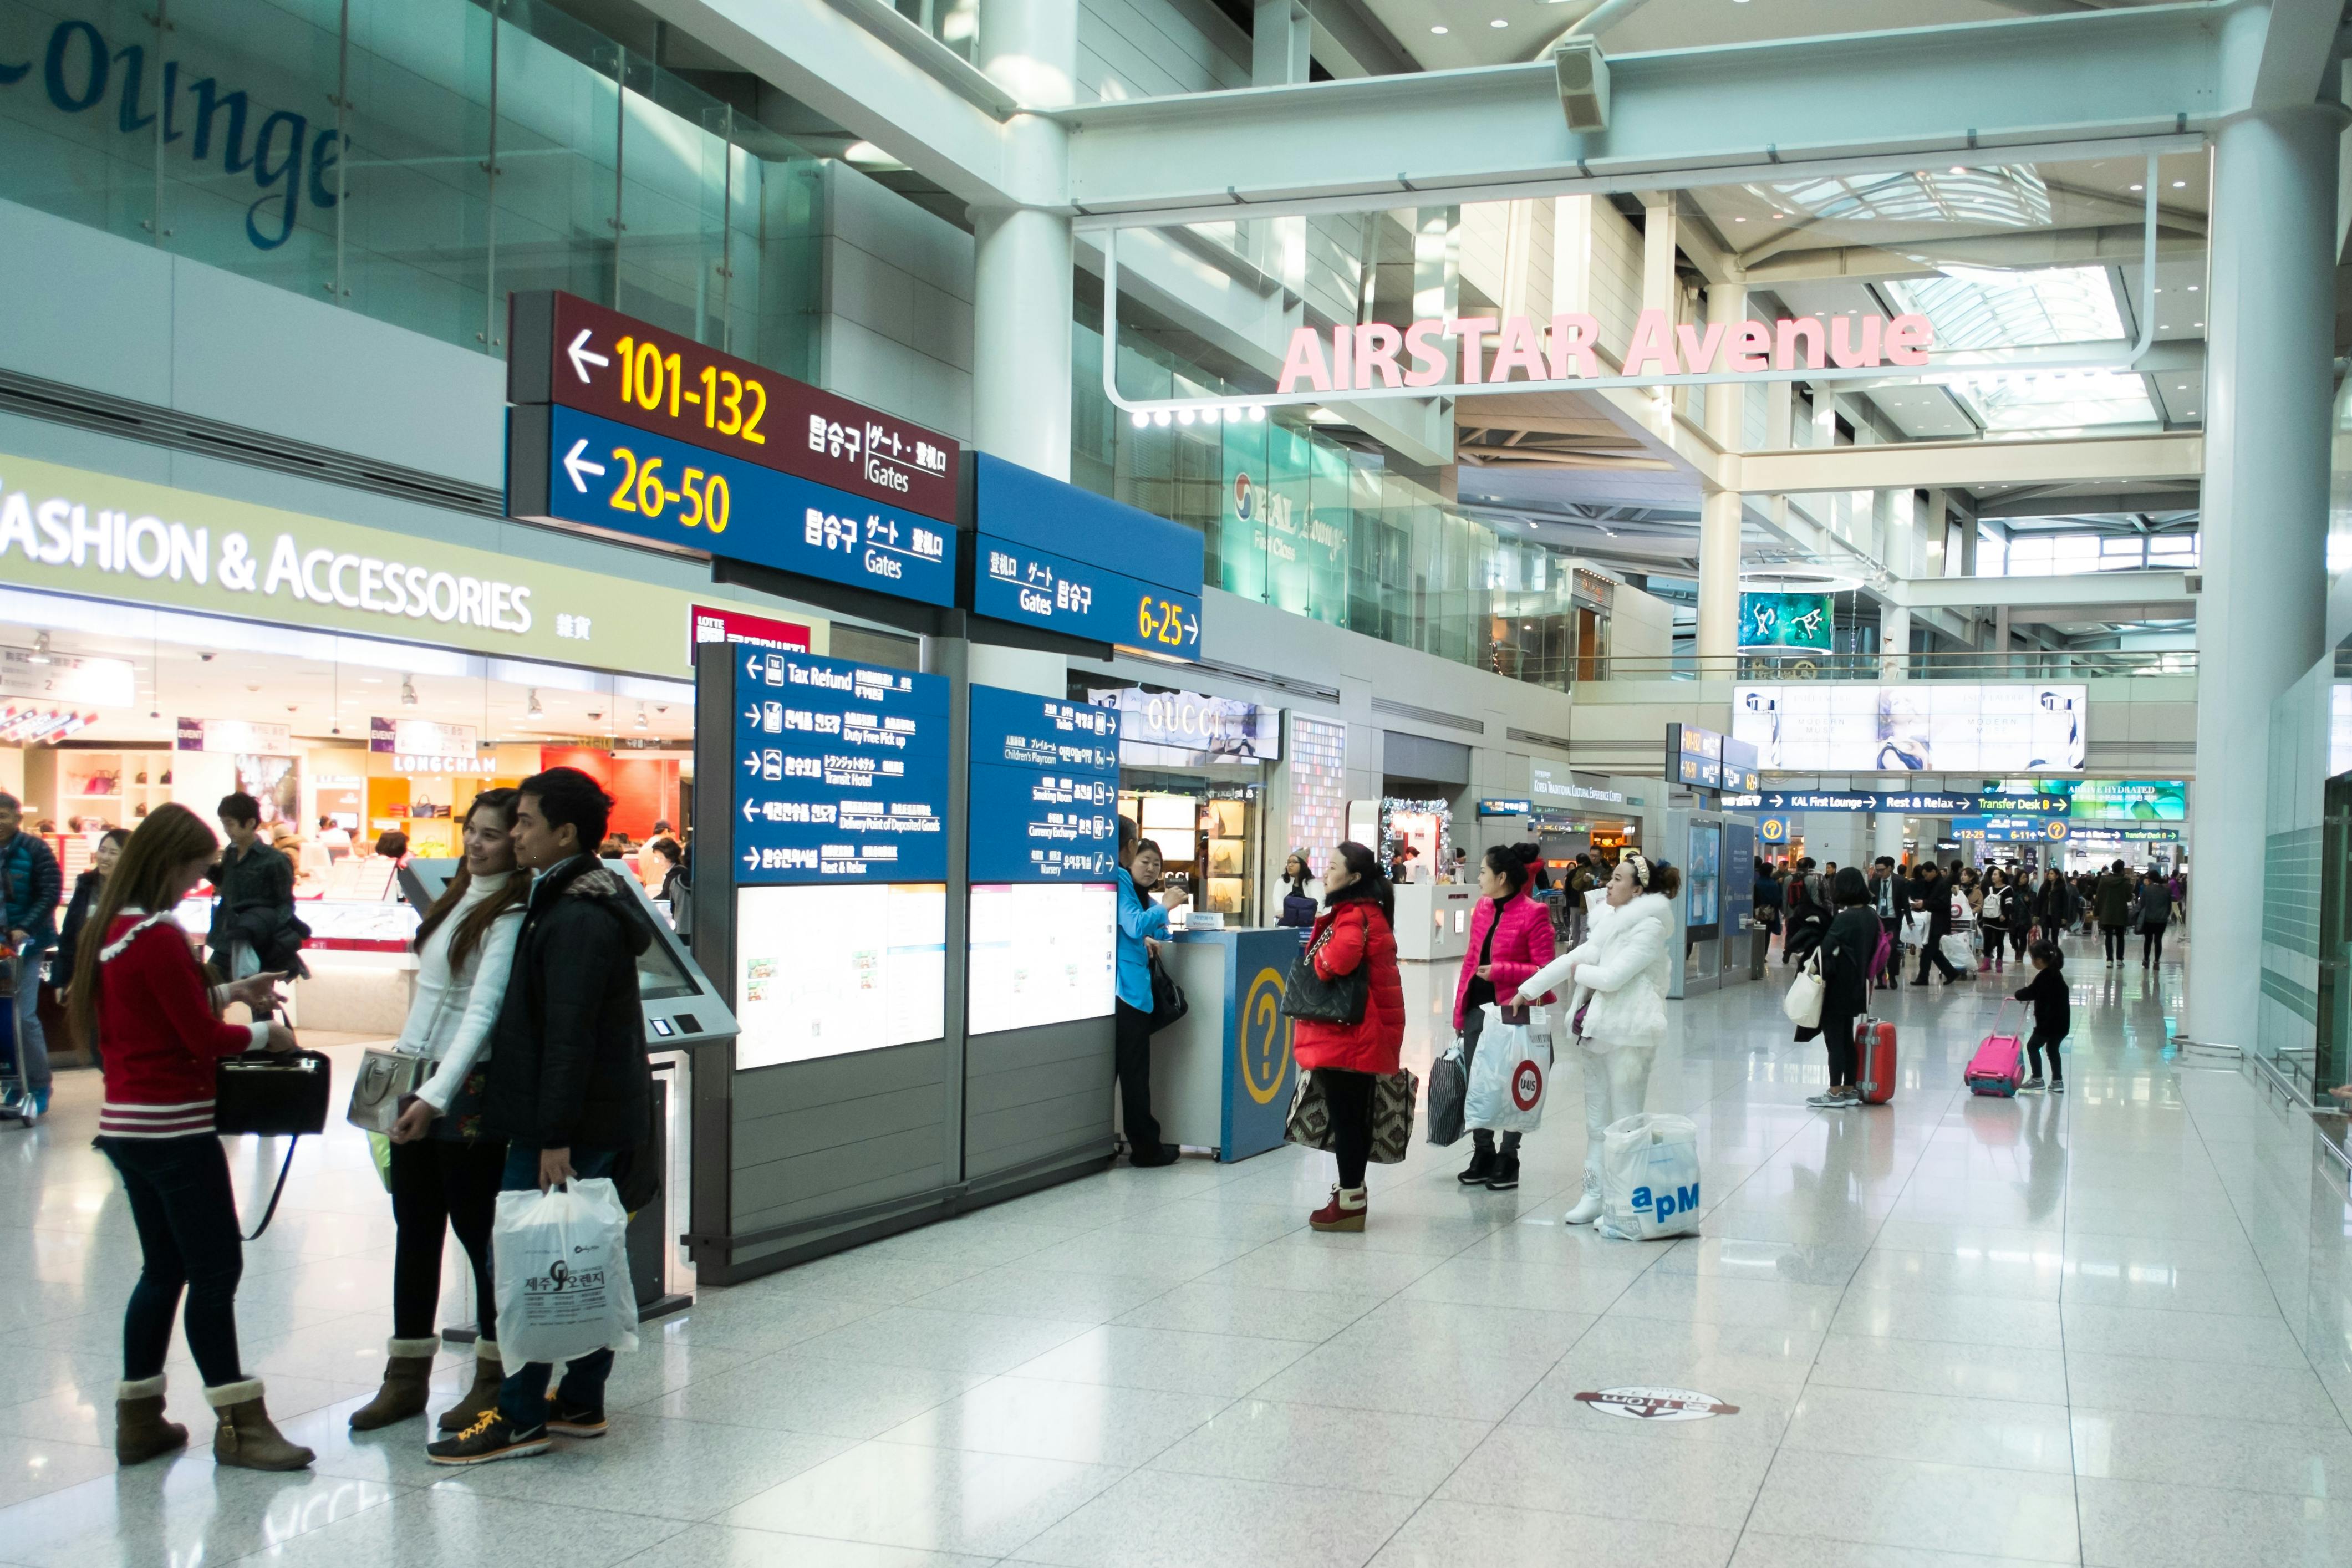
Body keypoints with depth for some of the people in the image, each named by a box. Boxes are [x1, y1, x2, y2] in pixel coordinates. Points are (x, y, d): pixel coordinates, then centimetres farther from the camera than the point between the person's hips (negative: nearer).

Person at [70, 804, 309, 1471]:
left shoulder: (110, 929, 9)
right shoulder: (159, 936, -18)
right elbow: (203, 1036, -16)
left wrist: (230, 992, 13)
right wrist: (264, 1033, 0)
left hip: (126, 1122, 10)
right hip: (173, 1125, -9)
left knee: (163, 1269, 15)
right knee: (216, 1270, -2)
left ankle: (138, 1419, 20)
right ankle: (239, 1424, 4)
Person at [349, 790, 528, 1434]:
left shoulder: (511, 918, -14)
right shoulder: (456, 897, 12)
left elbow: (483, 1012, -21)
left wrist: (437, 1097, -27)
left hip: (468, 1092, -8)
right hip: (415, 1082, 8)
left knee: (478, 1231, 1)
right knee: (414, 1232, 12)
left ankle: (496, 1378, 13)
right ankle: (407, 1376, 20)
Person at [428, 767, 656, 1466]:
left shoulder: (576, 920, -18)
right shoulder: (591, 903, 15)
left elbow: (569, 1036, -23)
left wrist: (554, 1136, -24)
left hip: (573, 1123, -10)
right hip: (608, 1120, 10)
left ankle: (520, 1419, 2)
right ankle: (581, 1403, 22)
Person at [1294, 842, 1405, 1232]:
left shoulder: (1354, 915, -16)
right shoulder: (1367, 910, 17)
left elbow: (1340, 957, -33)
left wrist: (1318, 963, -13)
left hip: (1348, 1035, -10)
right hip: (1359, 1034, 10)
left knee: (1345, 1115, -4)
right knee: (1353, 1113, 17)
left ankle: (1350, 1201, 0)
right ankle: (1352, 1189, 26)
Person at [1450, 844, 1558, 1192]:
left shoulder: (1533, 914, -13)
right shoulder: (1482, 908, 8)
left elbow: (1546, 970, -14)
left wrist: (1500, 971, -23)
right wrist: (1460, 1011, 13)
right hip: (1478, 1009, 7)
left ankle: (1508, 1161, 18)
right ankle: (1483, 1156, 25)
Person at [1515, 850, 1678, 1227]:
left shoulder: (1649, 927, -12)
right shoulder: (1611, 922, 13)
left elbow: (1612, 976, -20)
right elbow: (1573, 958, 15)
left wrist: (1579, 971, -1)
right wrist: (1527, 991, 13)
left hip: (1628, 1034, -9)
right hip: (1597, 1031, 9)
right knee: (1596, 1120, 14)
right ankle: (1594, 1195, 22)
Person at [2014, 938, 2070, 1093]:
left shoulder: (2044, 977, -19)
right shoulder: (2055, 973, 9)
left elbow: (2030, 993, -14)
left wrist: (2019, 995, 4)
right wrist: (2030, 993, 9)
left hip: (2049, 1022, -9)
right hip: (2061, 1021, 9)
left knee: (2033, 1046, 2)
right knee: (2053, 1049, 18)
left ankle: (2037, 1080, 6)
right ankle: (2058, 1082, 21)